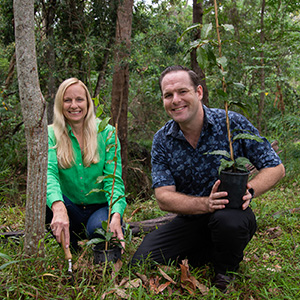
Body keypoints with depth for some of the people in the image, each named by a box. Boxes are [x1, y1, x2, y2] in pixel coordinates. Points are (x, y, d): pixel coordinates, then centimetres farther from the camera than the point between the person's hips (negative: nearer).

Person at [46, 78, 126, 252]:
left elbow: (114, 179, -11)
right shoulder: (51, 134, -4)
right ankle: (70, 248, -4)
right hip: (71, 208, 2)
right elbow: (49, 172, -21)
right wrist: (59, 208, -43)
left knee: (100, 228, -35)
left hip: (101, 207, -1)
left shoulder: (106, 132, -4)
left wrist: (116, 215, -31)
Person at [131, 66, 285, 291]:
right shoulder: (162, 141, -5)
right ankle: (209, 255, 10)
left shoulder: (232, 123, -12)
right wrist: (205, 203, -31)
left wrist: (249, 190, -29)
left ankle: (226, 269, -2)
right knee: (142, 262, -13)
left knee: (228, 219, -38)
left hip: (231, 214, -2)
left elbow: (276, 168, -7)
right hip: (190, 219, 3)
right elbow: (164, 198, -12)